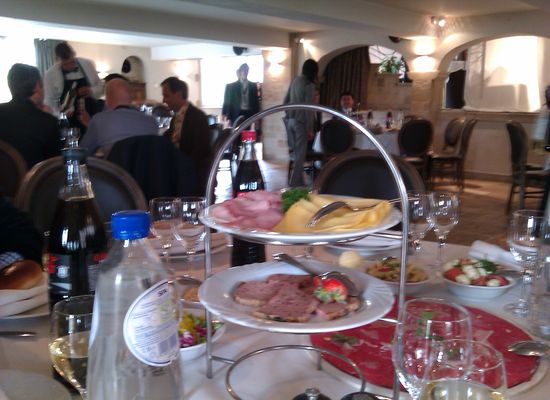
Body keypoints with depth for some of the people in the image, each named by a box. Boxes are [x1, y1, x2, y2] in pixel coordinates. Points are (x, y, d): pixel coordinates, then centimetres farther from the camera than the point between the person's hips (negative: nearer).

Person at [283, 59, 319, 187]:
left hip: (290, 120, 7)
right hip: (300, 122, -7)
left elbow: (286, 101, 15)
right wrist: (310, 129, -12)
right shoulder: (309, 85, -12)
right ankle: (293, 184, 1)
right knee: (300, 154, 0)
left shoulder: (295, 80, 9)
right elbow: (308, 109, -15)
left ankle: (298, 182, 21)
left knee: (294, 152, 13)